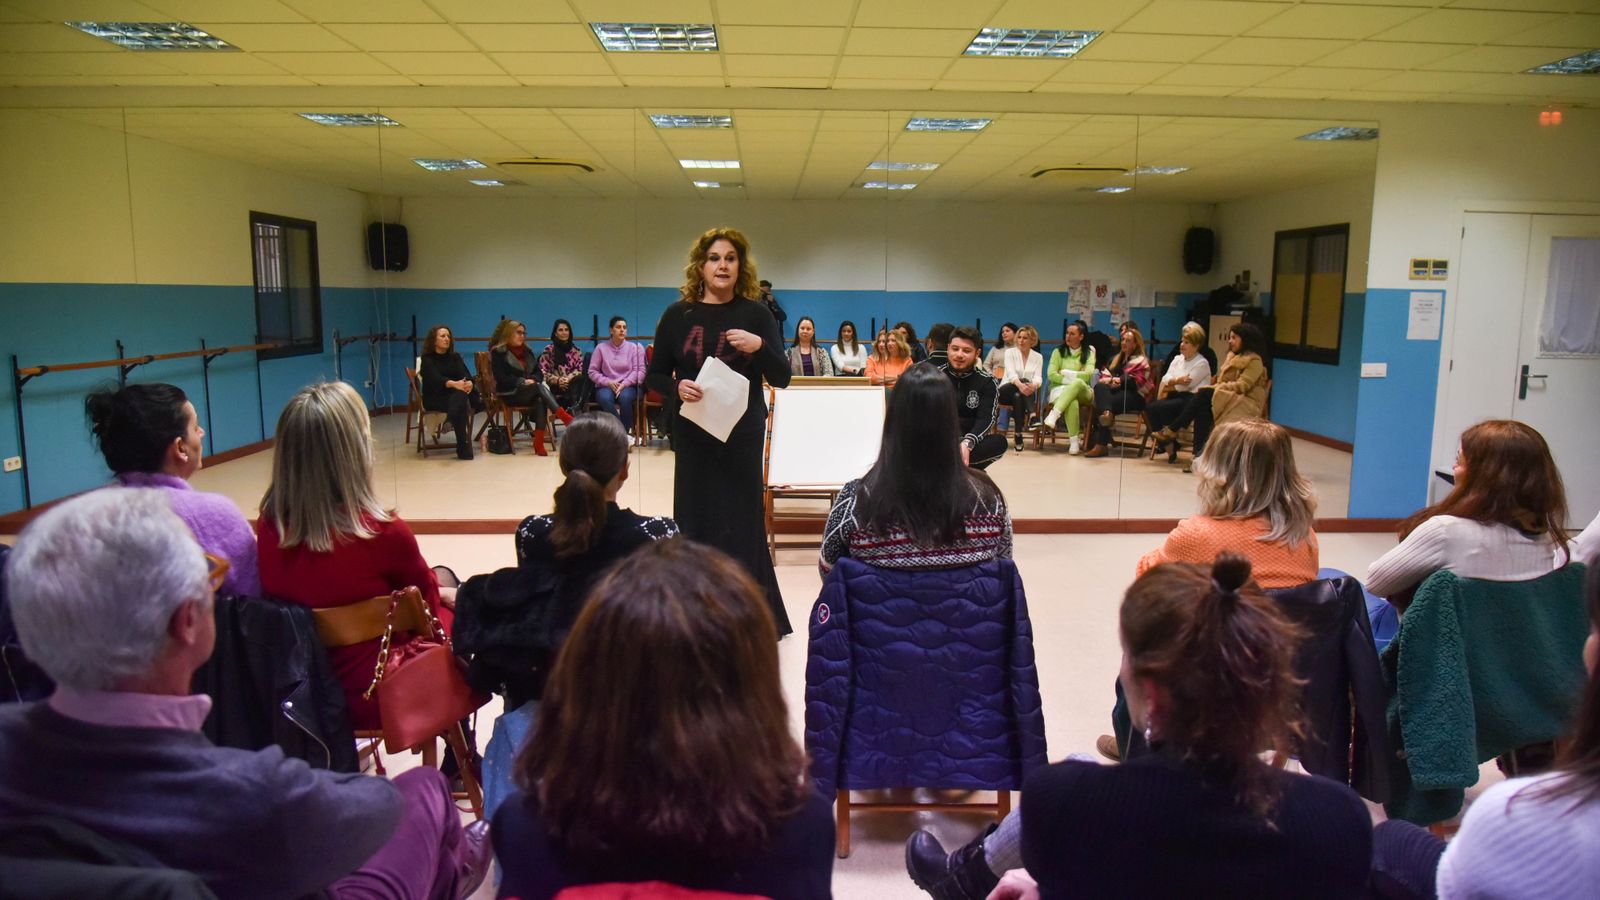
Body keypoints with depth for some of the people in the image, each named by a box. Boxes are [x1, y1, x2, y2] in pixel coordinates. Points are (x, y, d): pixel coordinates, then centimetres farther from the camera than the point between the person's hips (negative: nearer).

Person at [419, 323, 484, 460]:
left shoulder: (455, 357, 16)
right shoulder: (427, 359, 3)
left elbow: (465, 374, -2)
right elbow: (436, 379, -16)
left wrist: (469, 383, -28)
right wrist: (454, 384, -37)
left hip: (456, 394, 3)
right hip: (434, 397, -3)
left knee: (461, 397, -34)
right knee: (460, 398, -35)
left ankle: (465, 445, -36)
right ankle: (464, 448, -37)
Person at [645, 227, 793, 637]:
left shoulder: (755, 314, 1)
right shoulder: (678, 315, 3)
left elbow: (782, 378, -3)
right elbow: (654, 375, 6)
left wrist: (759, 346, -21)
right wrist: (677, 387, -16)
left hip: (743, 434, -1)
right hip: (694, 434, 1)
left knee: (740, 522, 1)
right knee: (694, 518, 4)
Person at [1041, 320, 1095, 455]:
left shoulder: (1088, 353, 12)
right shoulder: (1058, 352, 13)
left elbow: (1088, 374, -6)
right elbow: (1052, 375, -1)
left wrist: (1065, 372, -3)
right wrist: (1075, 377, -8)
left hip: (1082, 393, 0)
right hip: (1060, 390, 0)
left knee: (1078, 383, -39)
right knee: (1072, 402, -39)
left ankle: (1053, 415, -48)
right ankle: (1074, 441, -39)